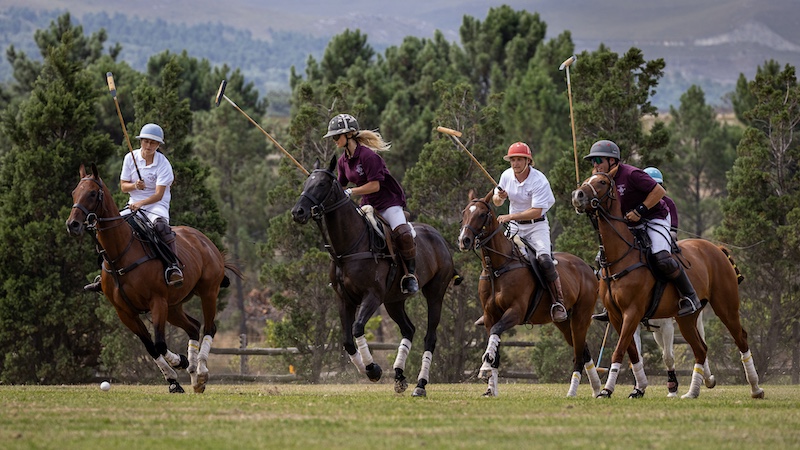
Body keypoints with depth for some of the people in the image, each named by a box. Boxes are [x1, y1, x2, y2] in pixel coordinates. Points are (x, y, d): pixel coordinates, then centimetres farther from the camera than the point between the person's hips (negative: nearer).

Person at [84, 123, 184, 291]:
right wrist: (135, 186, -18)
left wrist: (141, 203, -34)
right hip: (134, 205, 5)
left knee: (161, 224, -39)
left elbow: (158, 195, -17)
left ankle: (174, 267, -42)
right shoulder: (130, 158, 2)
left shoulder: (163, 164, -10)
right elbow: (123, 186, 5)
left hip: (157, 206, -5)